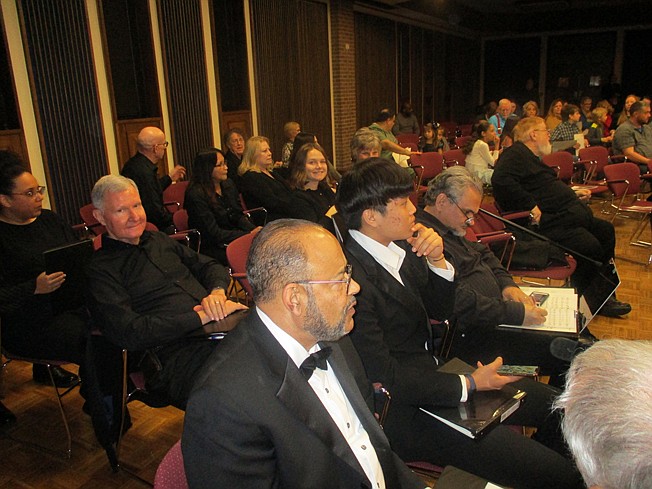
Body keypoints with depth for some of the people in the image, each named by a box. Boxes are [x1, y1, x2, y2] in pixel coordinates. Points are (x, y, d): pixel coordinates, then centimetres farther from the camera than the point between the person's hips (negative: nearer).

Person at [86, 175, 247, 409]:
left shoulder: (159, 240, 25)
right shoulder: (100, 270, 5)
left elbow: (211, 266, 24)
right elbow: (128, 333, -9)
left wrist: (217, 292, -2)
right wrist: (202, 316, -13)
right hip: (175, 353, -6)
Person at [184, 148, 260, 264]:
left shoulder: (228, 185, 10)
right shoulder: (196, 194, -14)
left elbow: (239, 216, 12)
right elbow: (214, 232, -17)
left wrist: (254, 230, -9)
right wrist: (249, 234, -20)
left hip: (233, 239, 7)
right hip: (211, 249, -7)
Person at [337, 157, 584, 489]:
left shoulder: (400, 246, -2)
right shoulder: (352, 278, -27)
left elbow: (441, 310, 9)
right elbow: (384, 378, -23)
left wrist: (437, 260, -9)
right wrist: (468, 384, -16)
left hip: (434, 370, 8)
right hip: (407, 411, -8)